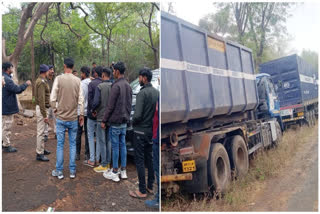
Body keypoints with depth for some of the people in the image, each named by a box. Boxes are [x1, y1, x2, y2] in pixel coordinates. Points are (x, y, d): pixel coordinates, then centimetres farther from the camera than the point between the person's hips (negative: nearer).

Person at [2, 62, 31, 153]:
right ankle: (6, 146, 7)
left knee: (5, 126, 19)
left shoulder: (4, 78, 10)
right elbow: (17, 90, -23)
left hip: (5, 107, 10)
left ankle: (4, 143, 28)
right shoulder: (7, 79, -22)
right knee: (6, 126, -1)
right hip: (7, 107, -10)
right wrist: (26, 84, -10)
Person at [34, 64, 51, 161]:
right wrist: (45, 115, -24)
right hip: (42, 109, -10)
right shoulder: (41, 82, -18)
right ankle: (39, 154, 3)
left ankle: (42, 149, 30)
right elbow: (41, 99, -23)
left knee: (41, 131, 18)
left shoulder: (40, 80, 13)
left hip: (43, 108, 10)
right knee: (40, 132, -4)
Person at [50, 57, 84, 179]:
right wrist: (81, 114, 7)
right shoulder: (77, 80, -2)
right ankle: (72, 171, 16)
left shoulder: (59, 79, -8)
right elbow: (80, 100, -2)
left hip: (61, 118, -2)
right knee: (72, 144, 10)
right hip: (73, 118, 2)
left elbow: (52, 98, -10)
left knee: (60, 144, 8)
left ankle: (59, 171, 15)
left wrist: (55, 109, 8)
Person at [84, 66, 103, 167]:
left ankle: (92, 160, 5)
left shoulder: (92, 83, -12)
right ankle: (97, 159, 19)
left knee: (90, 136, 5)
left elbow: (89, 98, -17)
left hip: (92, 114, -4)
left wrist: (92, 110, -10)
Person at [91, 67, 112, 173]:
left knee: (101, 141, 2)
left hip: (101, 117, -5)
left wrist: (93, 110, 1)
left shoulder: (100, 87, -13)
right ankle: (108, 163, 24)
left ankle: (104, 165, 7)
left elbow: (96, 101, -17)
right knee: (108, 141, 15)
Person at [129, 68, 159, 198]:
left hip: (140, 131, -8)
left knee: (139, 160, 0)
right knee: (149, 158, 17)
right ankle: (150, 186, 26)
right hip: (152, 130, 8)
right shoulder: (157, 92, 5)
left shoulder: (142, 93, -18)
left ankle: (142, 191, 6)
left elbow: (138, 115, -23)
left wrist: (133, 122, -4)